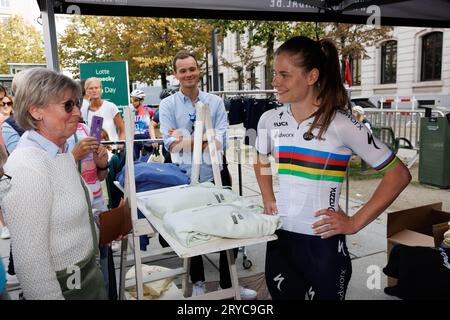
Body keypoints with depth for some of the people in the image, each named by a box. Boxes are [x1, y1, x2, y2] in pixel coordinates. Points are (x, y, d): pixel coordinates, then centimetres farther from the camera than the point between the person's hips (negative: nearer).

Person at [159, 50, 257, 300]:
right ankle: (197, 282, 36)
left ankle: (228, 283, 29)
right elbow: (171, 146, -12)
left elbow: (221, 143, -9)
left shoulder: (215, 102, 2)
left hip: (215, 176, 1)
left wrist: (185, 140, -16)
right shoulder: (167, 105, -1)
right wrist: (206, 138, -18)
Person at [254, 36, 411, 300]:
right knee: (283, 296, 18)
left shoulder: (341, 124, -13)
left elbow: (399, 175, -8)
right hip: (279, 238, 4)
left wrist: (355, 223, -11)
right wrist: (268, 199, 9)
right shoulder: (269, 120, 1)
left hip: (324, 243, -4)